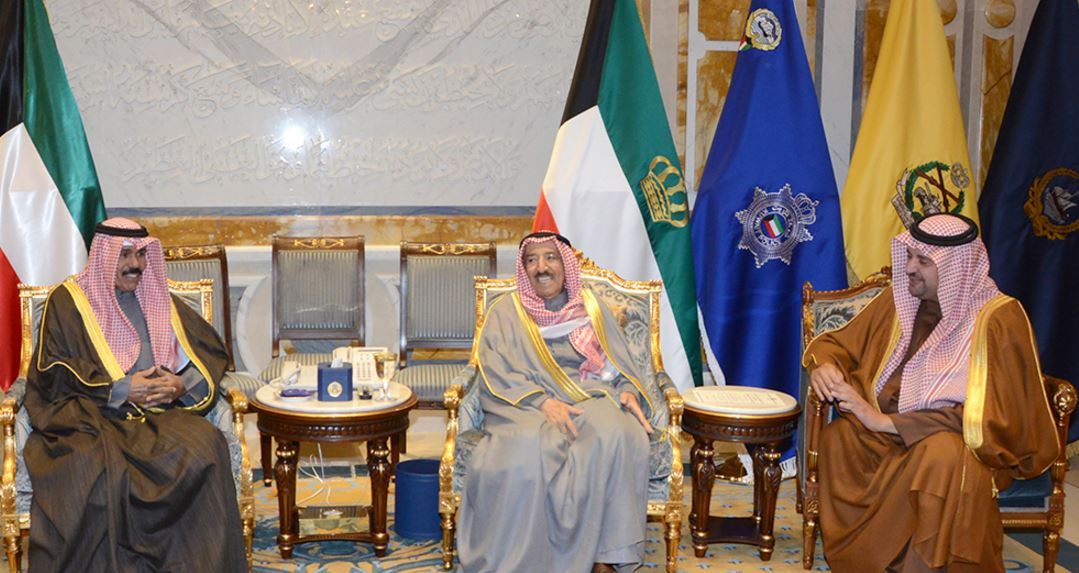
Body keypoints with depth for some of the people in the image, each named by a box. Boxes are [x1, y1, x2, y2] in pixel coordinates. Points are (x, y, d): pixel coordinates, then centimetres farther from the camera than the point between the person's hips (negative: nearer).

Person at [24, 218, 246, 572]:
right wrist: (121, 390, -11)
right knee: (99, 466, -38)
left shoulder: (160, 301, 22)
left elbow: (212, 353, 18)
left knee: (206, 446, -31)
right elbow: (52, 371, 0)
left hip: (161, 414, 3)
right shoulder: (68, 301, 10)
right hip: (90, 416, -3)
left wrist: (183, 385, -4)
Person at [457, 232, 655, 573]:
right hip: (526, 406, -2)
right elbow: (496, 373, -1)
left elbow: (621, 363, 18)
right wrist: (543, 402, -18)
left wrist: (628, 390, -7)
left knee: (618, 434, -34)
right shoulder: (505, 311, 13)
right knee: (528, 449, -39)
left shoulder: (592, 310, 22)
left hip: (590, 399, 2)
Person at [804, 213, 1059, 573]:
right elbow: (838, 343, 14)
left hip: (973, 444, -4)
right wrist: (824, 364, -12)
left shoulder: (999, 320, -14)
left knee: (943, 454, -39)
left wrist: (887, 422, -25)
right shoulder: (899, 299, 2)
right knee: (838, 437, -28)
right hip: (890, 435, 4)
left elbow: (985, 419, -20)